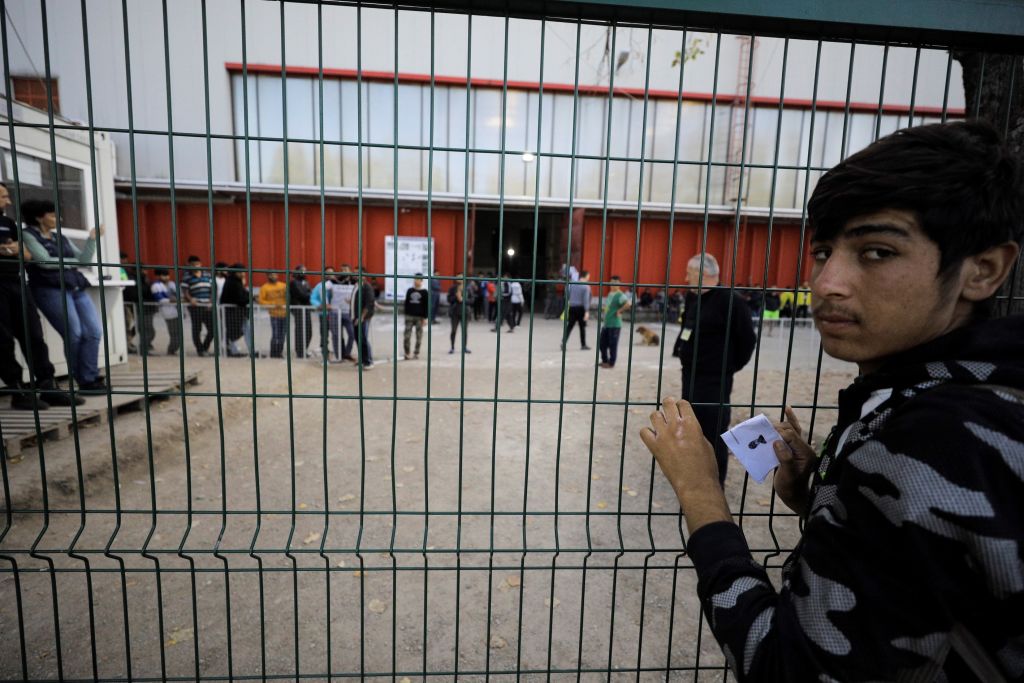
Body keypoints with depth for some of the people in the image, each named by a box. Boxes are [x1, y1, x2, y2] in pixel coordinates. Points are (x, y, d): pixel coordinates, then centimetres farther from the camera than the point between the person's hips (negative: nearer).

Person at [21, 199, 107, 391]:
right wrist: (72, 262, 7)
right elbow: (45, 261, -7)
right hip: (50, 289, -6)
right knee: (74, 334, -15)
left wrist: (92, 239, 6)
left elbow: (83, 260, 14)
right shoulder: (28, 234, 4)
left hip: (76, 287, 6)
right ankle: (84, 380, -1)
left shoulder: (61, 238, 22)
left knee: (94, 331, -7)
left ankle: (89, 379, -5)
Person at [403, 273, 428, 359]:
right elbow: (406, 303, 12)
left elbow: (426, 306, 0)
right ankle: (407, 353, 7)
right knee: (407, 335, -3)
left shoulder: (424, 292, 1)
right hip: (409, 316, 2)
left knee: (419, 336, 4)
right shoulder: (409, 290, 9)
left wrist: (425, 318, -5)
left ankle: (416, 353, 16)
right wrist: (405, 313, 6)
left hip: (419, 317, -2)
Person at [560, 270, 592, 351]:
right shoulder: (586, 286, -7)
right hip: (580, 308, -4)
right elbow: (586, 299, -14)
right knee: (582, 327, 9)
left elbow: (567, 296, 8)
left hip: (572, 308, 4)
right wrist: (587, 311, -16)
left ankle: (563, 343, -7)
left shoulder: (572, 284, 7)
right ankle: (583, 345, 17)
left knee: (569, 327, 4)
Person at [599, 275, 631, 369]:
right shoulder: (610, 294, 13)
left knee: (612, 344, 1)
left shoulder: (620, 295, -13)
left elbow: (629, 303, -31)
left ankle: (611, 363, 12)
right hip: (606, 323, 9)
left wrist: (619, 311, -21)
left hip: (614, 324, -9)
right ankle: (605, 361, 28)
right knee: (602, 343, 13)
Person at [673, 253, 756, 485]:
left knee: (714, 432, -1)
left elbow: (748, 339, -11)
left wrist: (728, 367, -3)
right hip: (690, 374, 9)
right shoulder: (691, 297, 8)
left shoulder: (730, 300, -16)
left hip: (714, 379, -8)